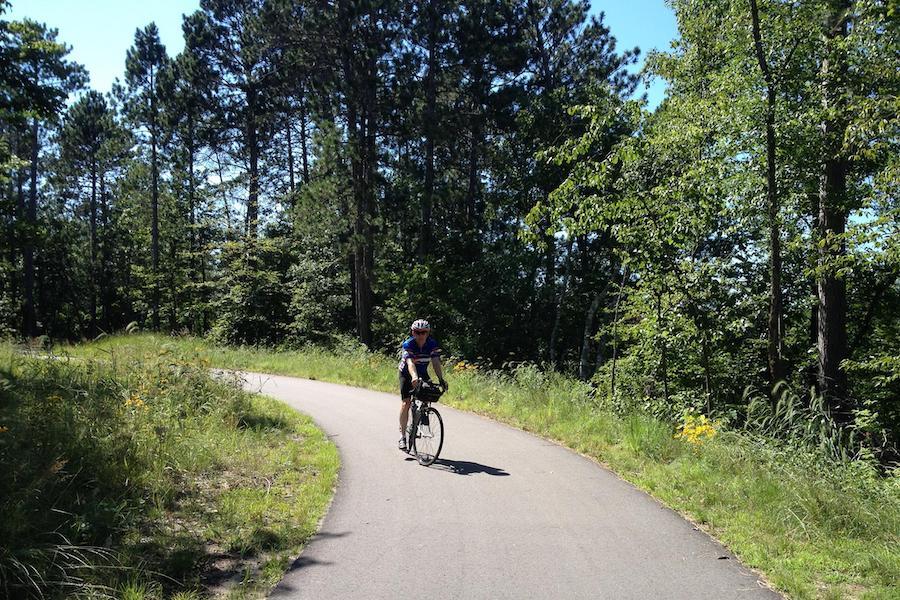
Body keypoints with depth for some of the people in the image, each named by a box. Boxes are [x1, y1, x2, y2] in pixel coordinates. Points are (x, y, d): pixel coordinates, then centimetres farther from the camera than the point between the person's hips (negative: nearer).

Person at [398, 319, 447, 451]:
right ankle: (402, 436, -5)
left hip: (422, 373, 3)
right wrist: (414, 377, -62)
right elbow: (410, 363, -44)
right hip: (407, 374, -3)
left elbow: (436, 363, -29)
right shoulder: (407, 344, -29)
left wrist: (441, 379, -44)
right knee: (406, 403, -13)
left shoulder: (433, 344, -20)